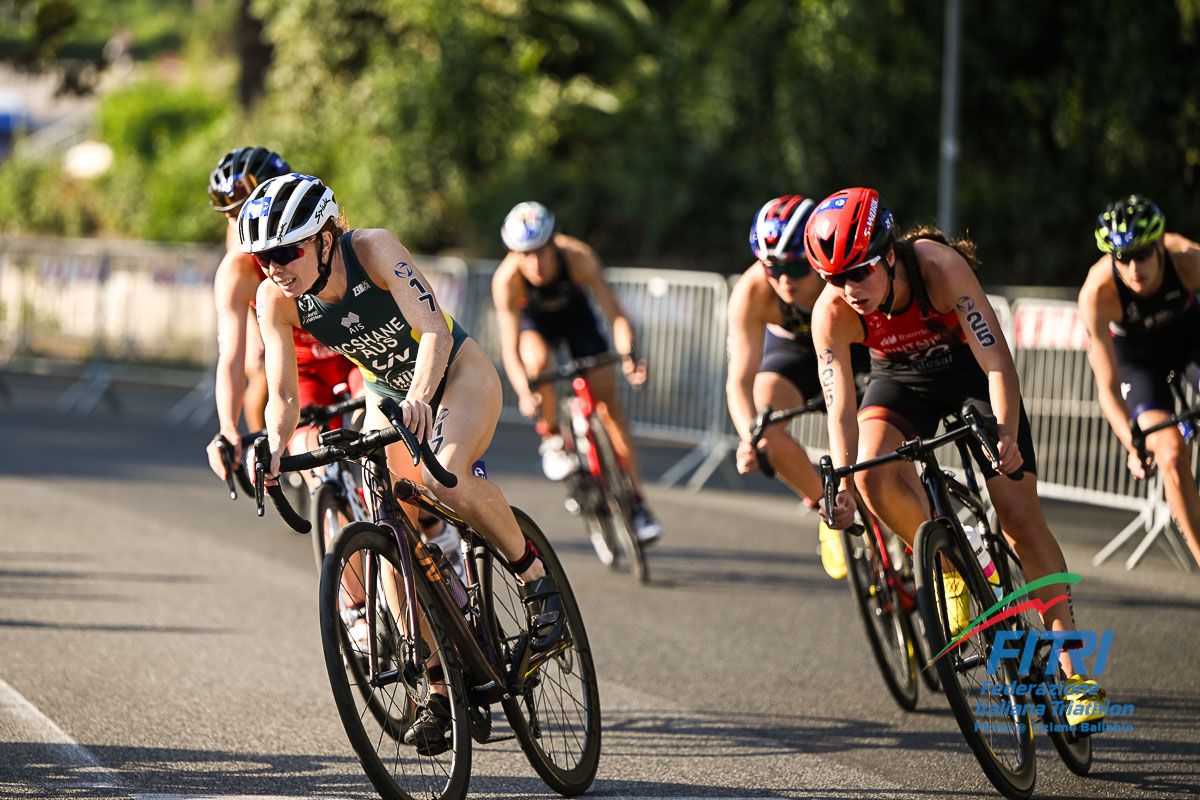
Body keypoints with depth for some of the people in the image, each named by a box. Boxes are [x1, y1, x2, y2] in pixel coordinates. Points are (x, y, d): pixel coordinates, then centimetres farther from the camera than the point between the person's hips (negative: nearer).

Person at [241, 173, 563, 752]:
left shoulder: (374, 248, -30)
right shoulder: (276, 301, -18)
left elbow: (434, 330, -38)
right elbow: (282, 395, -18)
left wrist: (419, 397, -55)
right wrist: (274, 447, -38)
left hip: (455, 373, -5)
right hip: (387, 393, 5)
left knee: (446, 478, -34)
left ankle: (534, 575, -11)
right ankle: (441, 688, 4)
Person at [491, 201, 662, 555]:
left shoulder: (578, 258, -36)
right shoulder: (506, 279, -36)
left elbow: (614, 313, -39)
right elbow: (509, 346, -38)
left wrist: (627, 355, -57)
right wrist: (524, 392, -54)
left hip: (575, 314, 0)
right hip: (534, 319, 0)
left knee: (608, 402, -8)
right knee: (536, 358, -35)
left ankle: (636, 502, -2)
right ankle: (551, 440, -12)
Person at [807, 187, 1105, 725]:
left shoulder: (940, 267, -35)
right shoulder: (832, 313, -28)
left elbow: (998, 362, -37)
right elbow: (841, 410, -26)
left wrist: (1007, 439, -51)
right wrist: (843, 486, -39)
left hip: (970, 371, -2)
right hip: (902, 379, 2)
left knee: (1021, 517, -10)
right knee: (875, 475, -30)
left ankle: (1075, 669, -6)